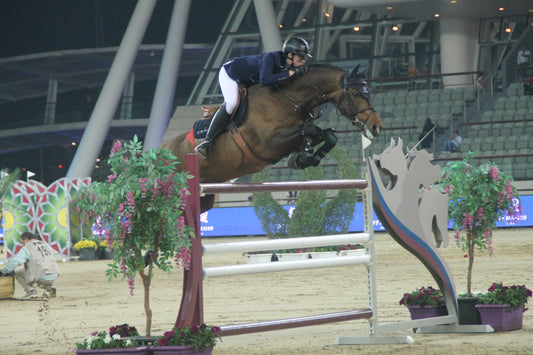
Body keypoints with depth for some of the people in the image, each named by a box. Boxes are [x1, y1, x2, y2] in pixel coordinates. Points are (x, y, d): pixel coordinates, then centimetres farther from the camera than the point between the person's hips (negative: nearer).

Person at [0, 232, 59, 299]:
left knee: (17, 271, 12)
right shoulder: (46, 245, 21)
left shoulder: (27, 248, -1)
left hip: (41, 277, -6)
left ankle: (31, 290, -1)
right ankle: (50, 286, 10)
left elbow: (15, 261, -8)